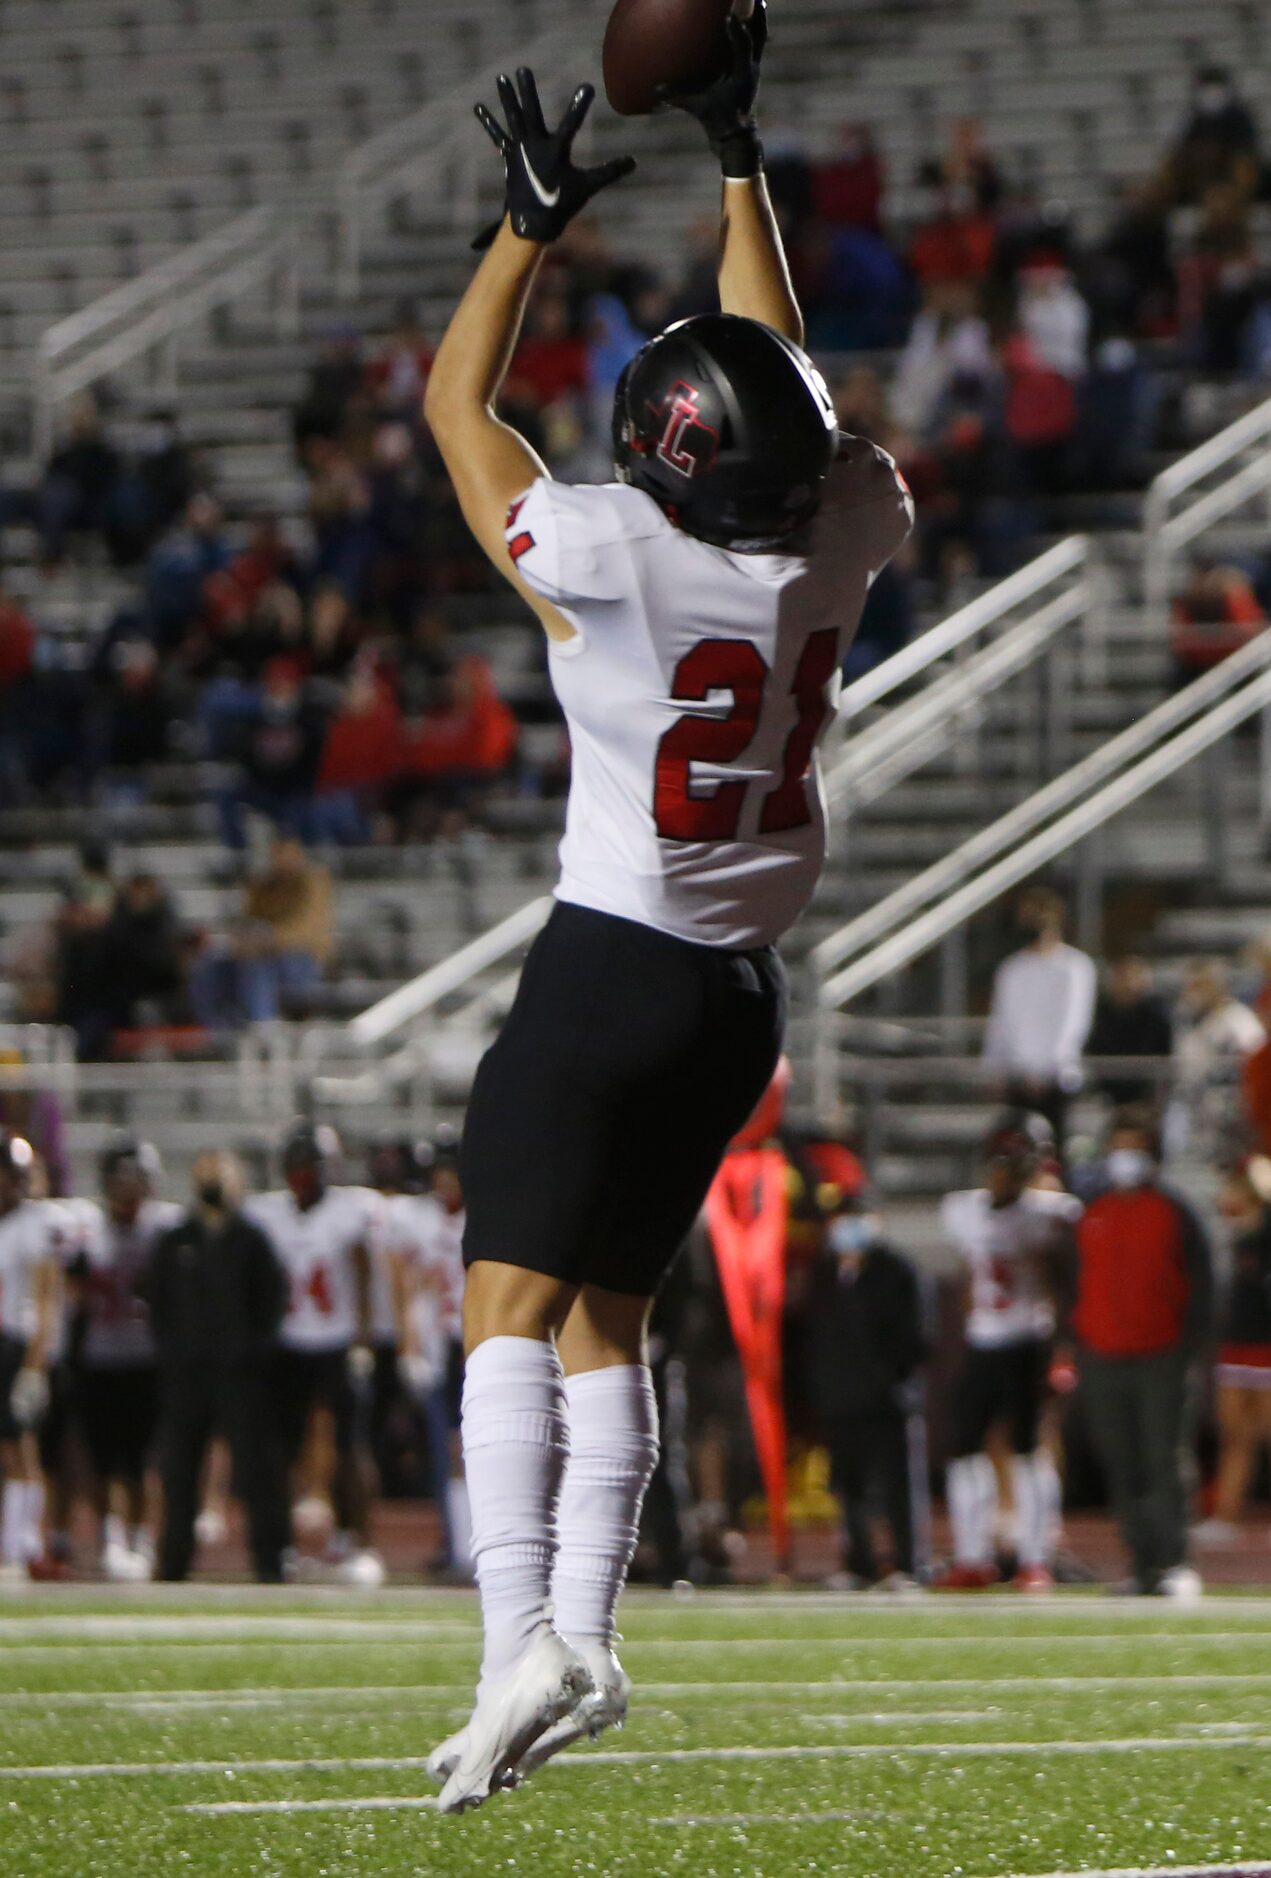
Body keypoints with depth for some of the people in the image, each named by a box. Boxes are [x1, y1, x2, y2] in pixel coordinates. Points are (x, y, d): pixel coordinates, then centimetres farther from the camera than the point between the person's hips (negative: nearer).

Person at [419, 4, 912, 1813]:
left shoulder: (608, 561, -16)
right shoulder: (837, 550, -4)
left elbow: (457, 401, -1)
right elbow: (786, 371, 14)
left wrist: (537, 220, 8)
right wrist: (739, 158, 20)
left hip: (607, 969, -5)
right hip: (743, 987, 5)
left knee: (513, 1304, -4)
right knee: (609, 1317, 13)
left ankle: (521, 1633, -19)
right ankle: (583, 1629, 3)